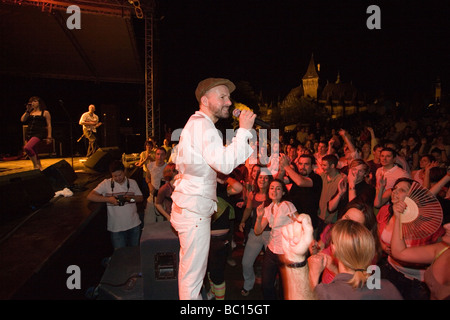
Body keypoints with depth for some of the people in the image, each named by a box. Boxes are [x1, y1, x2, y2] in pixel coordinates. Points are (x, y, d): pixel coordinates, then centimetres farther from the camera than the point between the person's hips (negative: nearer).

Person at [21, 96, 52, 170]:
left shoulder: (45, 112, 3)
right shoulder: (30, 112, 17)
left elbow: (49, 125, 0)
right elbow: (22, 120, 4)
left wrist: (49, 137, -7)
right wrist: (27, 110, 3)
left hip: (39, 133, -7)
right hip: (29, 134, 7)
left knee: (27, 147, -26)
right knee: (33, 152, 11)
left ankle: (36, 165, -13)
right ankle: (39, 168, 23)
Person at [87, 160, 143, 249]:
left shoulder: (132, 182, 4)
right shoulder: (106, 183, -4)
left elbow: (141, 198, 9)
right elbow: (90, 196, -10)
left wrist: (132, 197, -12)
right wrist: (108, 199, -20)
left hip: (134, 225, 2)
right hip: (116, 227, -2)